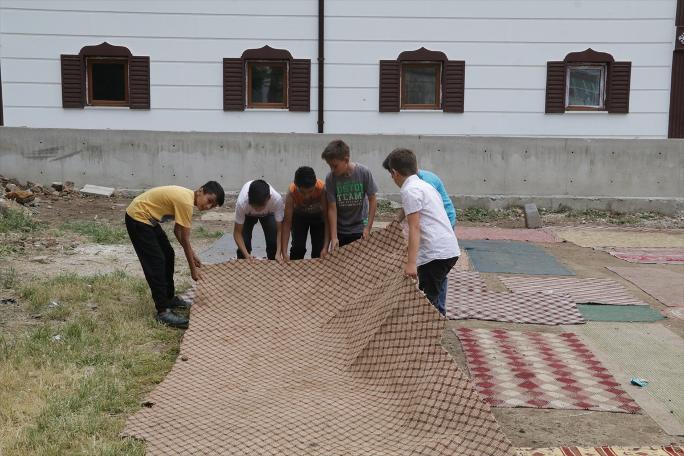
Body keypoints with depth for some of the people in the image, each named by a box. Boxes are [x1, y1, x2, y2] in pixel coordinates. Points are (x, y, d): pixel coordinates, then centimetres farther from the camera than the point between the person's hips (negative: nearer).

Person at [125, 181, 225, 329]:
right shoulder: (186, 202, -25)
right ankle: (163, 311, -9)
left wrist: (193, 255, 12)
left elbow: (178, 231, 13)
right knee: (156, 262, -12)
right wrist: (193, 269, -11)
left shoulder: (186, 197, 4)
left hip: (147, 219, 10)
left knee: (168, 255, 14)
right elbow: (185, 240, -20)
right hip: (137, 218, -10)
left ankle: (169, 298, 26)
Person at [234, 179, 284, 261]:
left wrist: (278, 253, -44)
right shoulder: (242, 202, -42)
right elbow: (237, 232, -30)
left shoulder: (277, 199, -42)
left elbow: (280, 230, -32)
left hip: (269, 213, 1)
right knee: (244, 242, -16)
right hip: (247, 214, 0)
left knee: (273, 242, -14)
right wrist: (246, 254, -42)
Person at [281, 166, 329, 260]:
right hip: (299, 216, 0)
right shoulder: (291, 193, -36)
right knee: (298, 246, -12)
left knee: (319, 248, -7)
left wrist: (325, 247, -42)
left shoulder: (322, 189, -39)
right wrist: (284, 253, -39)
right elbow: (287, 223, -34)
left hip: (318, 216, 0)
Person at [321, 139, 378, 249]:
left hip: (359, 229, -1)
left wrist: (368, 227, -10)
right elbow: (332, 208, -13)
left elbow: (372, 200, -8)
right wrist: (334, 237, -17)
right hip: (340, 230, 1)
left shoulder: (364, 173, -17)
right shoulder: (330, 178, -15)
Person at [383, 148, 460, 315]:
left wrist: (411, 263, -20)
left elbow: (415, 228, -16)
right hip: (450, 249, 9)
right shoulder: (424, 185, 19)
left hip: (436, 253, -9)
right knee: (431, 296, 18)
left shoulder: (410, 190, -9)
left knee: (427, 299, -3)